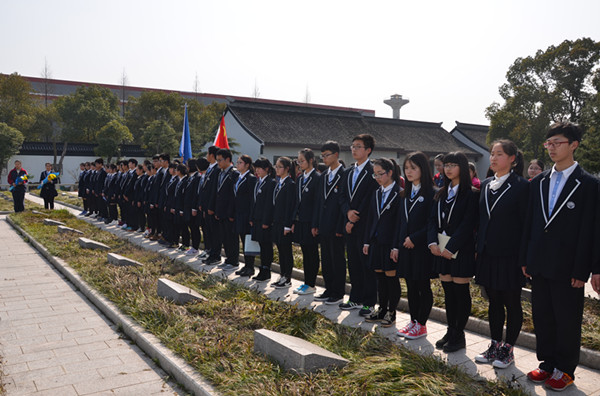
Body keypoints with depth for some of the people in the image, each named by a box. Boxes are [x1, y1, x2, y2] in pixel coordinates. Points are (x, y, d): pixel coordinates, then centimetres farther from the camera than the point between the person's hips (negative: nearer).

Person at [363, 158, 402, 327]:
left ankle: (391, 313, 15)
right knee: (380, 276, 13)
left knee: (391, 276, 3)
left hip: (391, 242, -7)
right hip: (376, 242, 7)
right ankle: (382, 309, 24)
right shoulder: (376, 193, 11)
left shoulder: (399, 193, -10)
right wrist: (367, 241, 10)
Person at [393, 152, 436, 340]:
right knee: (411, 287, 13)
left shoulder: (431, 193, -11)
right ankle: (413, 321, 23)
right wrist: (396, 246, 9)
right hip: (406, 247, 7)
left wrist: (414, 238, -16)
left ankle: (421, 325, 13)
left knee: (423, 287, 4)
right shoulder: (406, 194, 12)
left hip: (422, 248, -7)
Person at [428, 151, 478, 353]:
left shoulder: (470, 194, -9)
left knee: (460, 291, 2)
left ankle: (459, 335, 13)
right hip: (442, 249, 7)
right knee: (448, 290, 13)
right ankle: (451, 331, 24)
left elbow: (467, 224, -16)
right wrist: (433, 242, -7)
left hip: (460, 250, -6)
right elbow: (433, 219, 7)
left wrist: (451, 247, -19)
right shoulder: (442, 193, 12)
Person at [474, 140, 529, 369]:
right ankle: (495, 345, 26)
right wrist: (478, 248, 10)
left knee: (511, 303, 7)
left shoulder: (521, 186, -8)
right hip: (488, 254, 6)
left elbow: (526, 222, -9)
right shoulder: (486, 185, 10)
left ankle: (508, 349, 19)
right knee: (494, 302, 14)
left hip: (510, 255, -6)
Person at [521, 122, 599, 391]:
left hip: (567, 268, -5)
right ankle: (547, 364, 29)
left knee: (567, 321, 7)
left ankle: (565, 370, 23)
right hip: (539, 265, 5)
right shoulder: (539, 182, 8)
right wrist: (525, 259, 7)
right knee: (542, 317, 14)